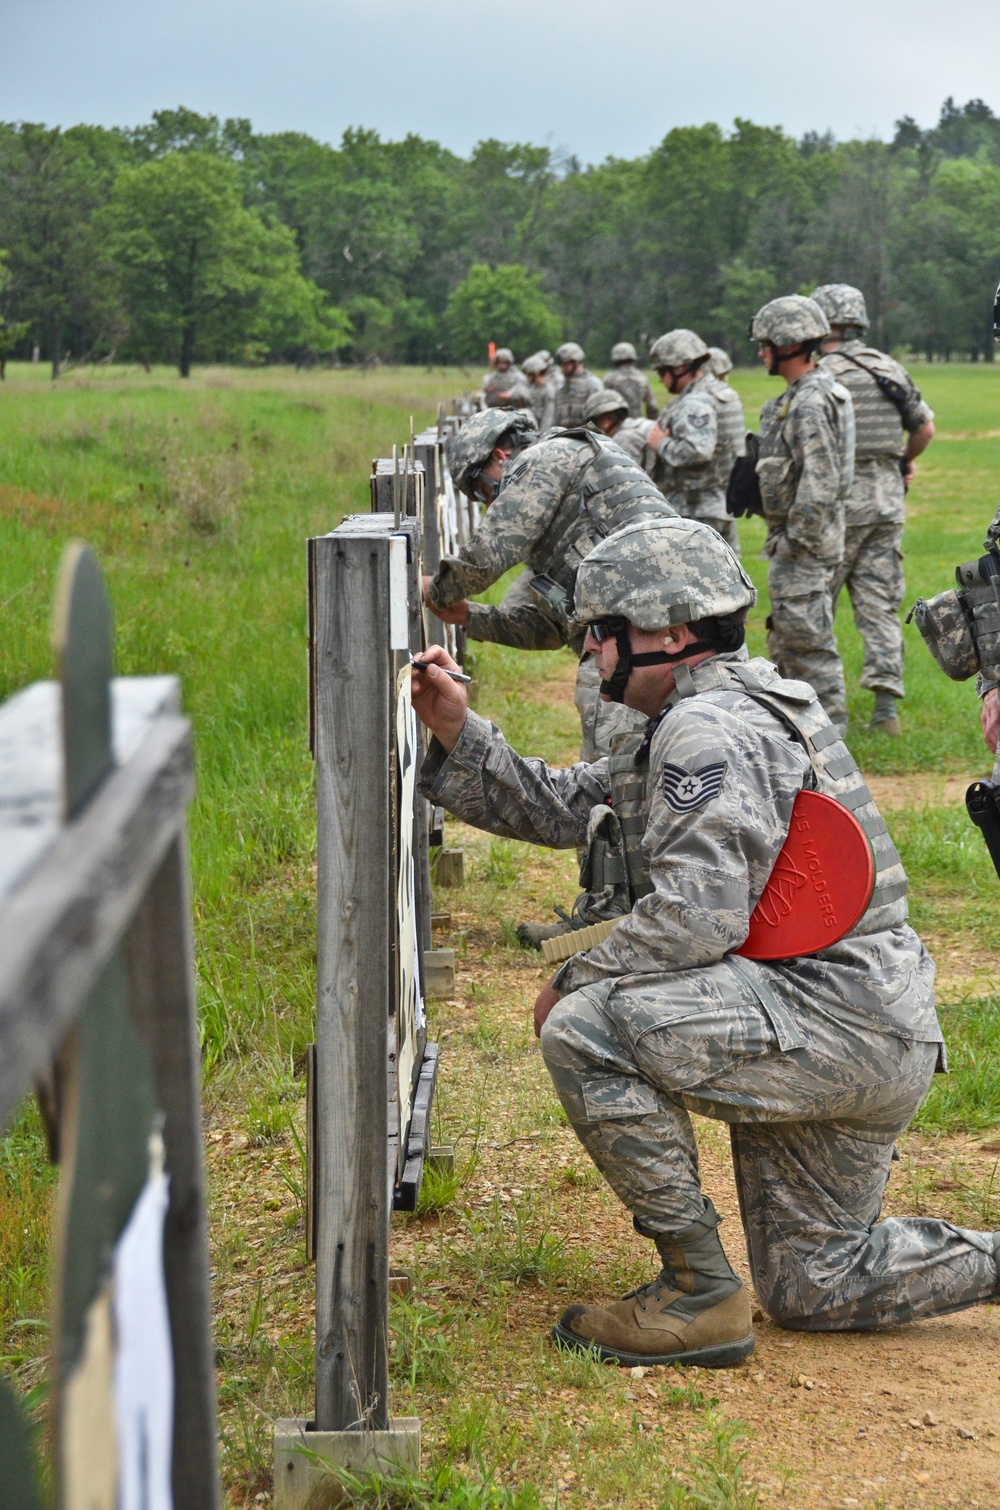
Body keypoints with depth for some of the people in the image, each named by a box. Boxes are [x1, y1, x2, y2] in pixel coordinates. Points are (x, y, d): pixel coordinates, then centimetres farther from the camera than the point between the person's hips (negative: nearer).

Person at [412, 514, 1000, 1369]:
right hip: (860, 1041, 11)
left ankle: (700, 1295, -13)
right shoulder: (691, 725, 18)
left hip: (837, 1022, -11)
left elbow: (700, 915, -25)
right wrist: (457, 732, 8)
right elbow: (558, 808, 18)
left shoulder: (710, 730, -15)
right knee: (814, 1290, 17)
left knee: (585, 1028, -22)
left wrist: (577, 979, -12)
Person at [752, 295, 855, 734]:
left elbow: (819, 488, -26)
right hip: (795, 541, 11)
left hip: (805, 545, -11)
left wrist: (792, 545, -19)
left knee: (808, 640, -5)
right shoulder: (802, 396, 13)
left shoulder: (810, 406, -21)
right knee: (785, 639, 18)